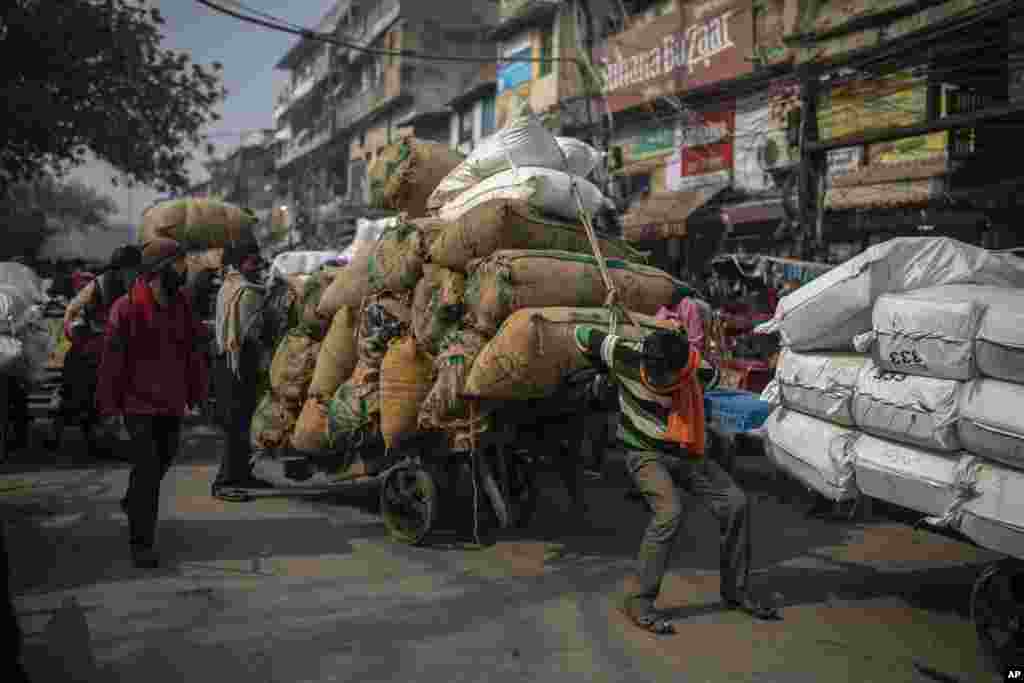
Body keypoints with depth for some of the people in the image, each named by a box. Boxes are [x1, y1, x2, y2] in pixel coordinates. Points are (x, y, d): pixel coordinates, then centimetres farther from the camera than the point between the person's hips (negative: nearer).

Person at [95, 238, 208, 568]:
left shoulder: (181, 304, -1)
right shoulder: (126, 308, -16)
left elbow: (193, 350, 6)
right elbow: (112, 359, -12)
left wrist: (196, 392, 9)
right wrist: (108, 403, -8)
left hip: (172, 400, 6)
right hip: (139, 401, -6)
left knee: (165, 456, 21)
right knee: (147, 469, -9)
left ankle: (132, 501, 51)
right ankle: (141, 543, 1)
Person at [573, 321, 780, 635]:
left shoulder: (690, 377, -14)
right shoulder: (627, 356, -23)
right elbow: (582, 334, -10)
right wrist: (606, 369, 4)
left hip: (683, 453, 4)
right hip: (645, 453, -4)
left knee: (735, 503, -4)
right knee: (669, 511, -28)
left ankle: (735, 590, 14)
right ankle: (637, 600, -17)